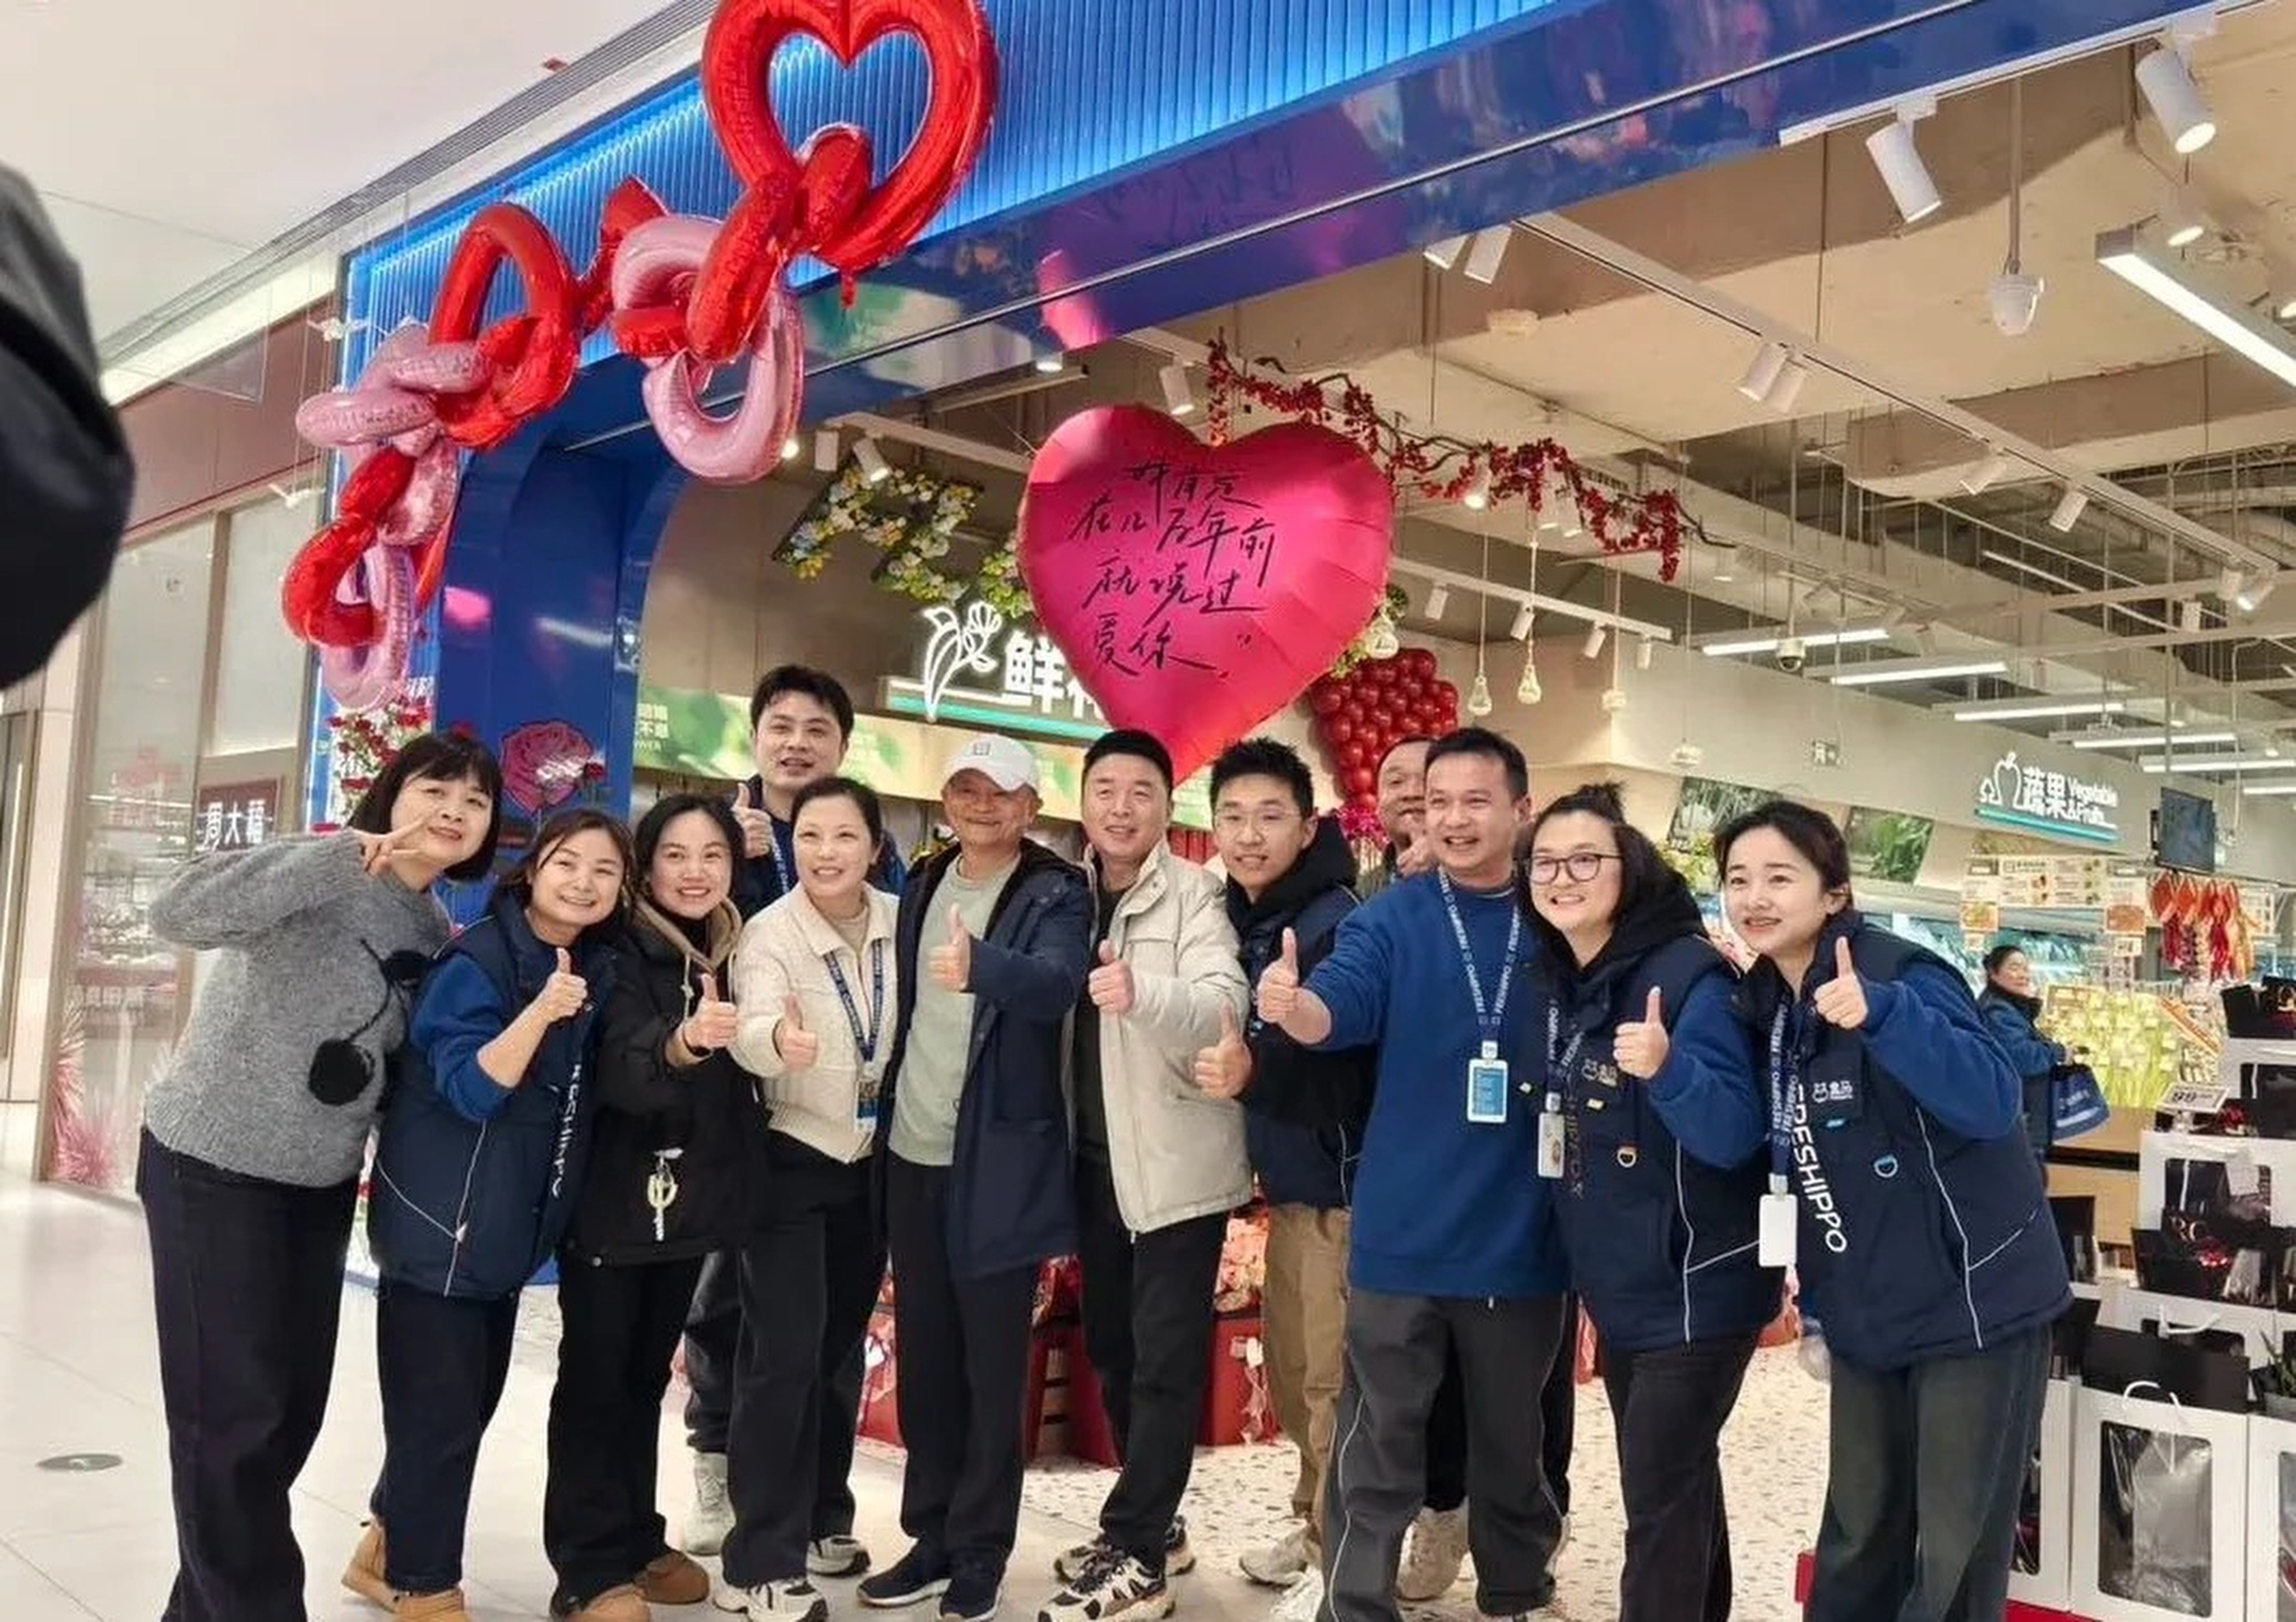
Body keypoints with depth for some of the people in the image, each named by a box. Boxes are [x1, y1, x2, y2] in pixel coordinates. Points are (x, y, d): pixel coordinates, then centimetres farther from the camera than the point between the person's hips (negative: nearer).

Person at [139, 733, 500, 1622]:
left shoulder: (435, 927, 5)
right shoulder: (324, 875, -17)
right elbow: (179, 914, -34)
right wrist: (343, 852, -38)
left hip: (322, 1181, 7)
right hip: (213, 1167, -7)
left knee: (294, 1406, 13)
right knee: (233, 1410, -2)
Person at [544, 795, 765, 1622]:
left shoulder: (736, 955, 4)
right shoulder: (623, 955, -14)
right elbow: (623, 1072, -31)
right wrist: (681, 1044, -48)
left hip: (692, 1198, 6)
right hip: (612, 1197, -6)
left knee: (648, 1376, 17)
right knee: (596, 1378, 2)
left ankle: (635, 1541, 28)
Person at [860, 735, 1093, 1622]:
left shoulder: (1057, 894, -9)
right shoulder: (924, 884, 10)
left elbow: (1055, 986, -29)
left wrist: (980, 965, -48)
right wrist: (886, 1110, 15)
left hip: (999, 1162, -6)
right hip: (911, 1152, 6)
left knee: (991, 1366, 2)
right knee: (924, 1358, 13)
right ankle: (933, 1537, 26)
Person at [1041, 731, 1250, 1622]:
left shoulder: (1195, 893, -10)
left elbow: (1224, 1003, -26)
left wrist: (1144, 992, -44)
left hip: (1177, 1159, -6)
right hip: (1096, 1158, 7)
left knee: (1165, 1360, -2)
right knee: (1111, 1348, 15)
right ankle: (1153, 1524, 30)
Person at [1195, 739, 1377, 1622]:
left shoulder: (1334, 922, -18)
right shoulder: (1246, 918, 7)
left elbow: (1346, 1062, -27)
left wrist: (1255, 1070, -42)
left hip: (1337, 1181, -9)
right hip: (1287, 1177, 9)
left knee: (1332, 1381, 0)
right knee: (1291, 1374, 19)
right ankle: (1313, 1523, 35)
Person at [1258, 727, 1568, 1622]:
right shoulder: (1393, 917, -4)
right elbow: (1342, 1001, -20)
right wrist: (1292, 1004, -43)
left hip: (1520, 1239, 2)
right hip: (1403, 1236, -1)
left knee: (1513, 1440, 20)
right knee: (1378, 1448, 7)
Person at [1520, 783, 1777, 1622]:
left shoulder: (1688, 976, -19)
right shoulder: (1552, 982, 3)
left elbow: (1735, 1136, -25)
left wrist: (1668, 1067, -41)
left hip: (1695, 1287, -7)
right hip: (1617, 1288, 7)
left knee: (1661, 1501, -1)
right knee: (1678, 1484, 21)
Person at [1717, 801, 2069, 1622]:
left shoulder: (1900, 974, -20)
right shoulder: (1767, 1005, 3)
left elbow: (1991, 1101, -35)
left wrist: (1879, 1014, -46)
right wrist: (1814, 1281, 11)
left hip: (1974, 1302, -7)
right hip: (1866, 1314, 7)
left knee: (1954, 1550, 3)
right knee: (1859, 1534, 17)